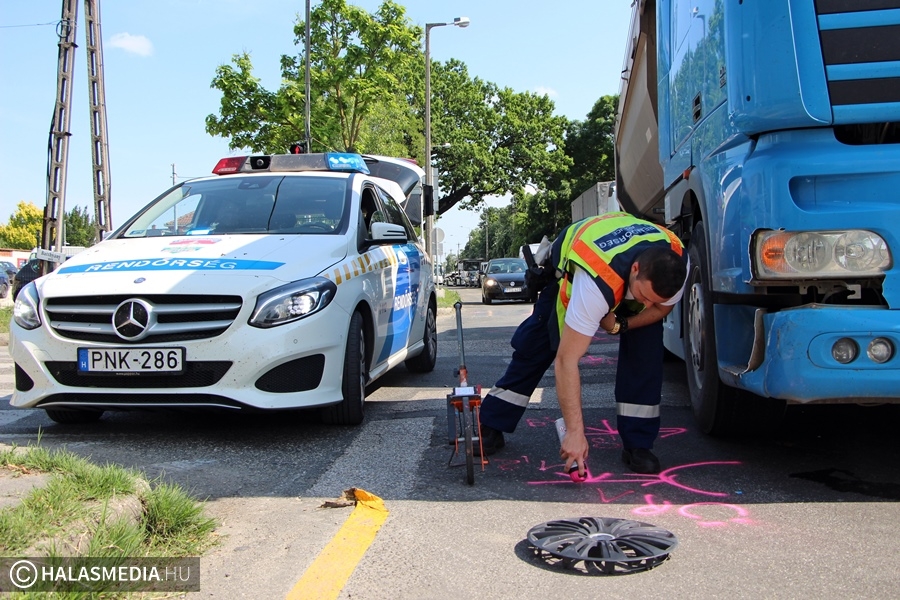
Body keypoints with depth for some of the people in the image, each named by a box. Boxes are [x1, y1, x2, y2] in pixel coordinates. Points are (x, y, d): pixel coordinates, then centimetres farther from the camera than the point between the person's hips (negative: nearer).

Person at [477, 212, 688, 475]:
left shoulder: (677, 264, -34)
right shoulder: (595, 282, -49)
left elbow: (661, 307, -9)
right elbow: (567, 360, -46)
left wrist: (620, 324, -27)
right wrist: (575, 431, -46)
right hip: (568, 268, -3)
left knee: (646, 347, -17)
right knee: (533, 347, -4)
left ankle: (637, 444, -5)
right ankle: (490, 427, 11)